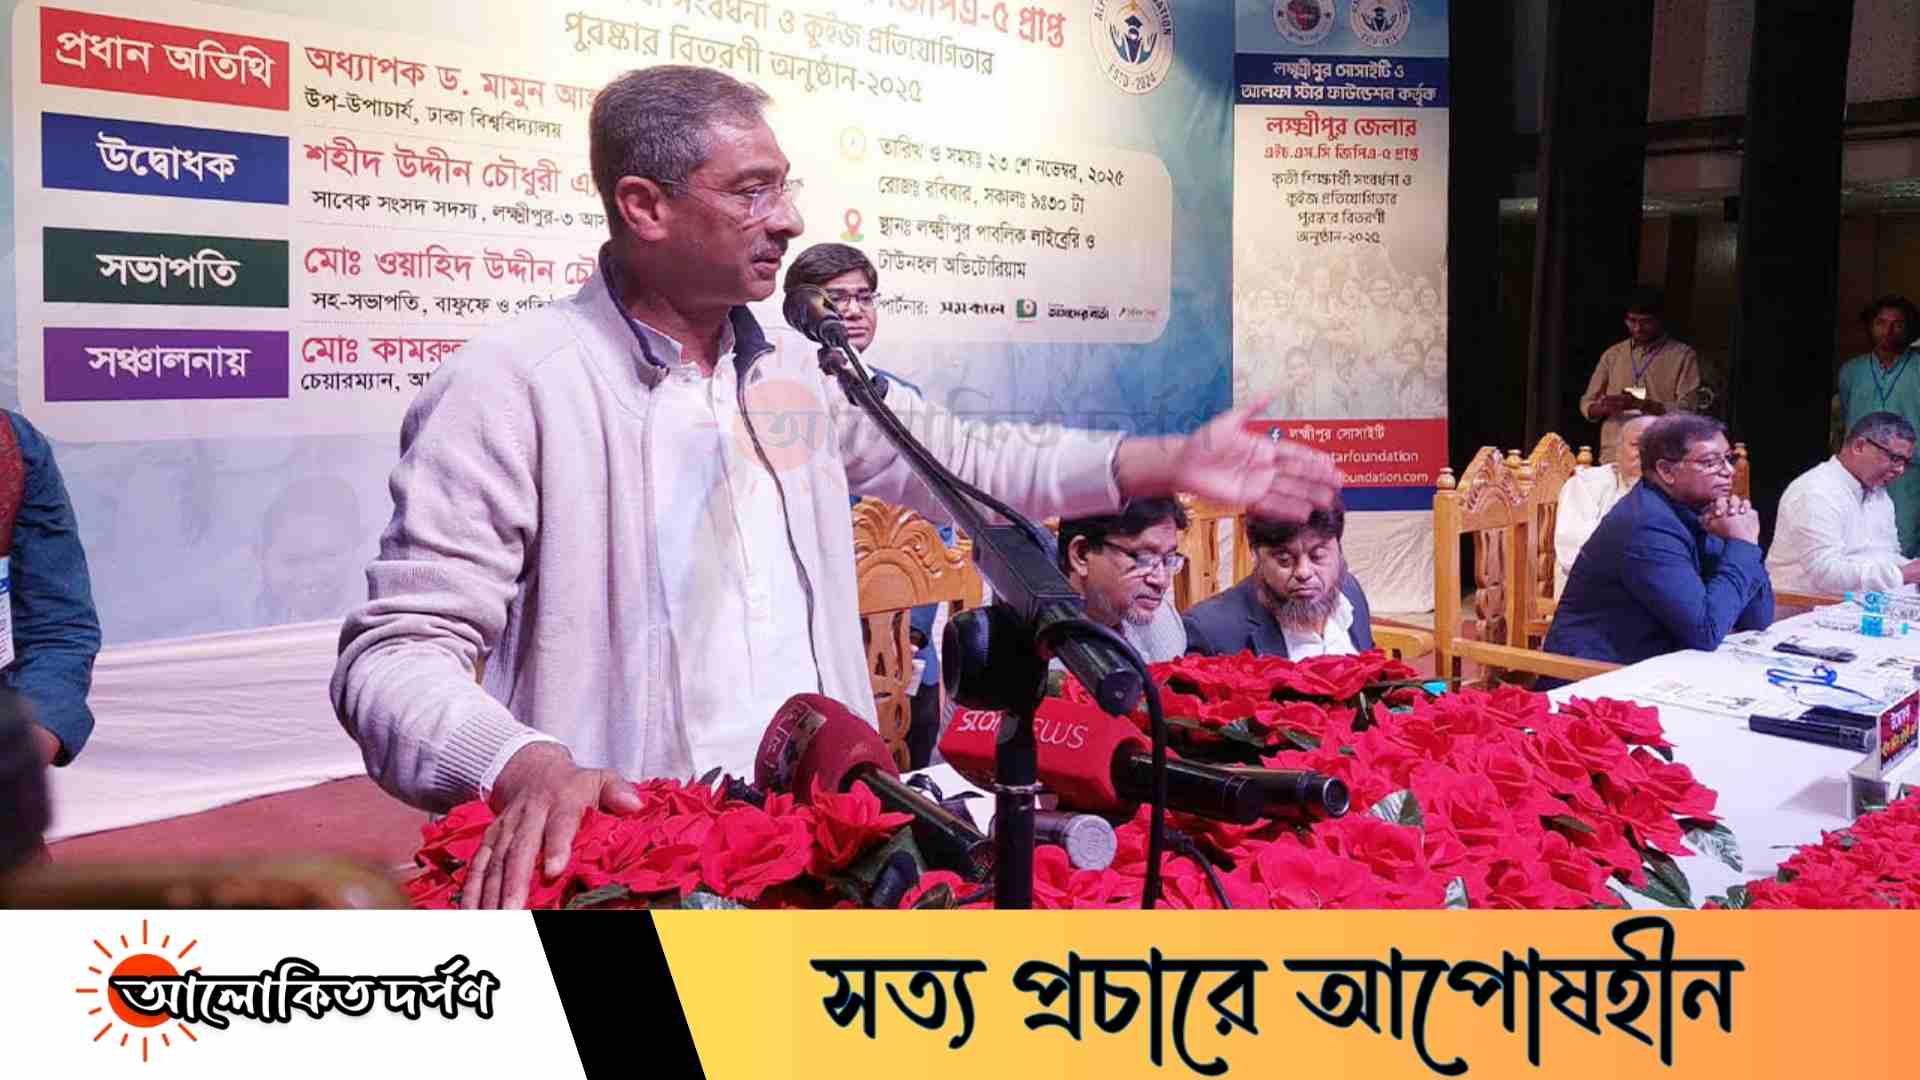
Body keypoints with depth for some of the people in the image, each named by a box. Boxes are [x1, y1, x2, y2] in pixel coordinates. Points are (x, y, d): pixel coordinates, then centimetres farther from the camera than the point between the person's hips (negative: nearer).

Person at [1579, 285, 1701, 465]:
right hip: (1613, 458, 3)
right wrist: (1605, 407, -8)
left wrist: (1639, 404, -17)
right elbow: (1587, 405, 15)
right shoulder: (1612, 355, 15)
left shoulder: (1683, 355, 4)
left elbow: (1688, 410, -6)